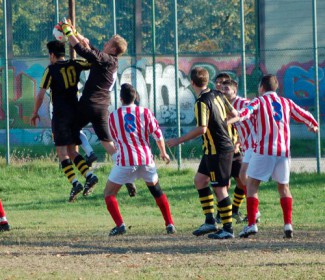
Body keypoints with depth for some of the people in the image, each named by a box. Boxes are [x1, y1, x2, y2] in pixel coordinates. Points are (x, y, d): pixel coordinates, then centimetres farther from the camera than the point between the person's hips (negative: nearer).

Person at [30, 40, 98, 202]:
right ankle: (89, 176, -7)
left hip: (60, 114, -6)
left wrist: (35, 113, 4)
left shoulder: (51, 69, -7)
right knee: (72, 151, 12)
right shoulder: (74, 65, 5)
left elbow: (41, 94, -7)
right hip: (75, 112, 6)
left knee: (62, 151, -5)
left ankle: (75, 183, -20)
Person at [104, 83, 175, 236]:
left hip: (125, 161, -2)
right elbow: (158, 134, 3)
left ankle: (120, 225, -11)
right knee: (157, 191, 22)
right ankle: (170, 224, 18)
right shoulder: (145, 112, 0)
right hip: (146, 158, 2)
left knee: (109, 193, 8)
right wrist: (163, 153, 19)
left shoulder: (113, 116, 1)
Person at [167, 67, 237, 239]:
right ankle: (210, 221, 16)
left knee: (219, 188, -4)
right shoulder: (217, 95, 6)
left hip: (217, 151, -10)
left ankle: (228, 229, 0)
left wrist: (178, 141, -20)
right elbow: (233, 114, 15)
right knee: (200, 179, 16)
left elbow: (201, 129, -26)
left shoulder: (202, 102, -19)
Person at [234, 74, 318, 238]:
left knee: (252, 184, 1)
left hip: (264, 150, -4)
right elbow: (303, 115, 27)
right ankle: (288, 224, 4)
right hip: (284, 150, 4)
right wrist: (313, 125, 47)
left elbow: (245, 112, -17)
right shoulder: (287, 103, 15)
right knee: (283, 186, 15)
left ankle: (252, 224, -10)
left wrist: (233, 119, -34)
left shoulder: (259, 102, 3)